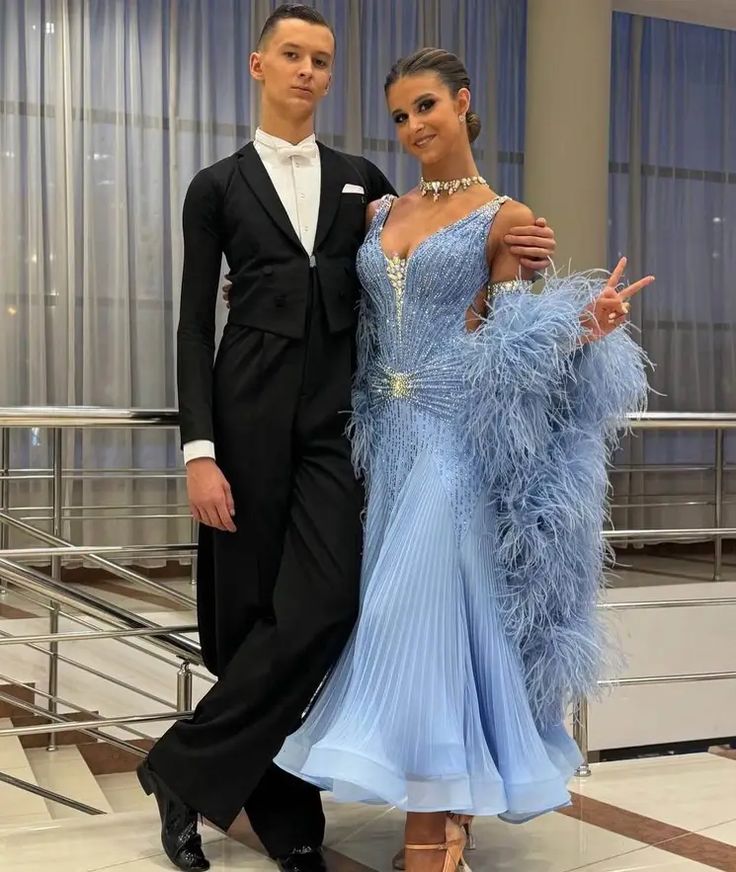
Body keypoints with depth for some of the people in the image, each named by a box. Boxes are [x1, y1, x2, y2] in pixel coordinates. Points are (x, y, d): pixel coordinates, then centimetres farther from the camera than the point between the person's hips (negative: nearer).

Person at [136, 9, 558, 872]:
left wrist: (515, 245, -4)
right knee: (252, 609, 2)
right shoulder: (218, 186, 6)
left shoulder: (361, 179, 14)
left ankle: (184, 769, 2)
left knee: (324, 606, -13)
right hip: (251, 411, -2)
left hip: (335, 414, 2)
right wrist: (200, 451, -10)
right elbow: (195, 326, 1)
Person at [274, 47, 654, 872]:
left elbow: (504, 347, -6)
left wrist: (582, 329, -21)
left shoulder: (503, 218, -3)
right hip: (392, 431, 6)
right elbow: (359, 319, 17)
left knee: (416, 610, -10)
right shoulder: (380, 212, 13)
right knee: (407, 613, 8)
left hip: (456, 435, -6)